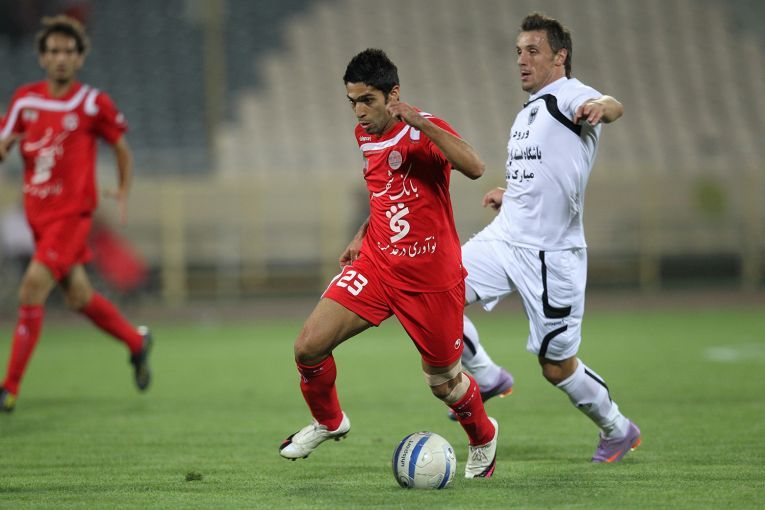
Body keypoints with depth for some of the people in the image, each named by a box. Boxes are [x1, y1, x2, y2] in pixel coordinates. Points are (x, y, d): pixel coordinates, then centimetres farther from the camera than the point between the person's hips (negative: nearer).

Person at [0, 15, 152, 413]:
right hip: (37, 213, 5)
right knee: (79, 297, 15)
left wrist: (124, 193, 4)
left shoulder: (93, 103, -5)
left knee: (33, 289, -17)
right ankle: (136, 341, 41)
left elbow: (121, 146, 9)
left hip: (71, 213, -5)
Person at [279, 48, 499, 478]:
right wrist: (362, 237, 14)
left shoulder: (425, 130, -16)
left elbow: (475, 168, -36)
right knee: (309, 347, -9)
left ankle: (483, 437, 39)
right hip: (376, 265, 6)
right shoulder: (365, 136, 7)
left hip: (431, 278, -6)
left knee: (443, 382, 7)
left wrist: (422, 124, -42)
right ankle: (328, 422, 20)